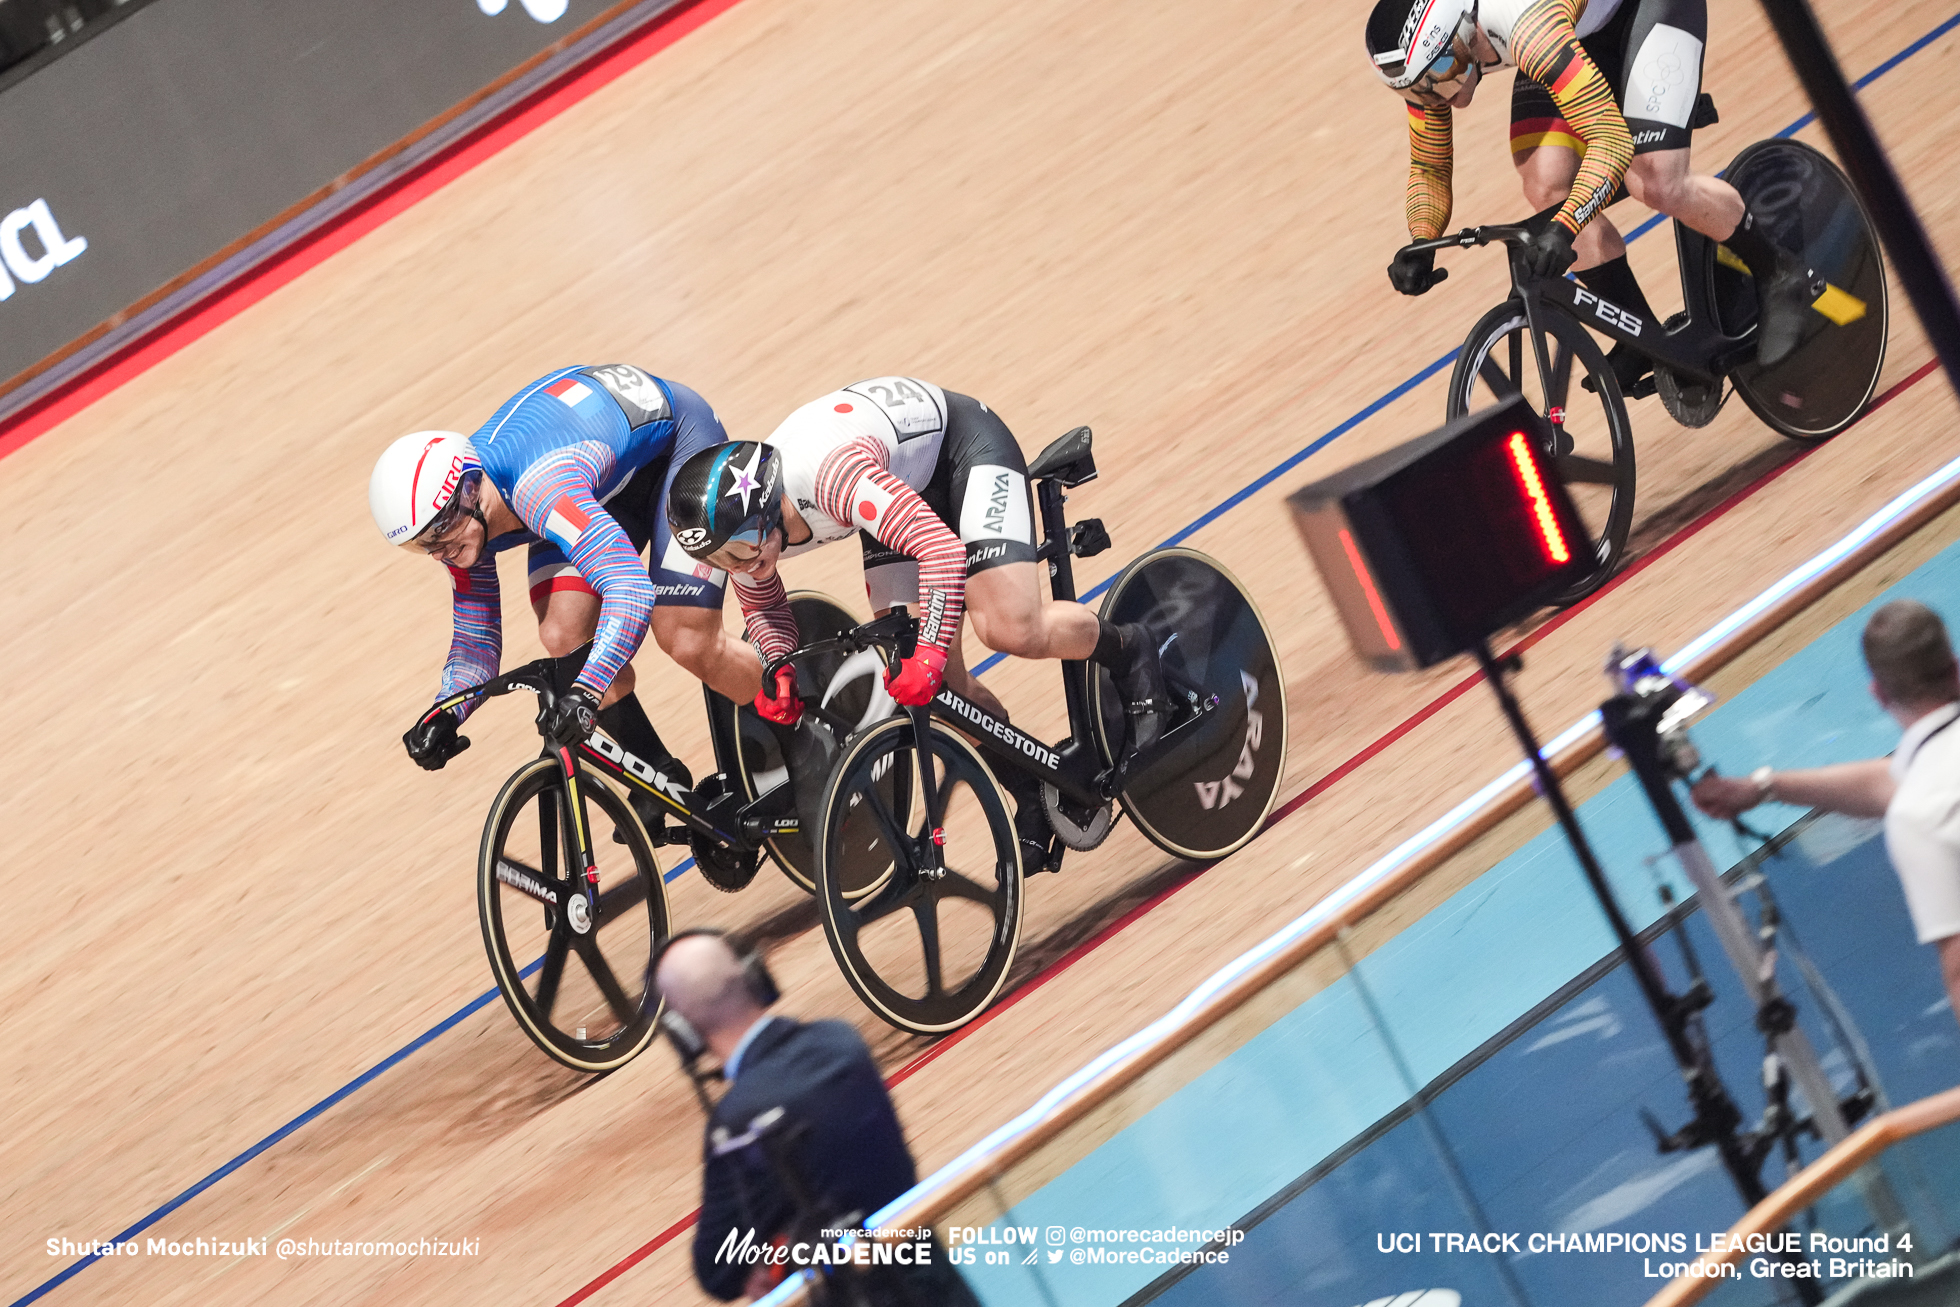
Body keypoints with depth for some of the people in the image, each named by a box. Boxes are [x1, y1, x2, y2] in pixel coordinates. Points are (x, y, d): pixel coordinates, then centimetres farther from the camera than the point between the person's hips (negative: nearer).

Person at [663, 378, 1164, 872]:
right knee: (939, 684, -5)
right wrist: (779, 667, -19)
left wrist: (929, 653, -51)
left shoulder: (834, 476, -43)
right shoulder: (736, 526, -19)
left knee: (1012, 629, -24)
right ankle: (1033, 802, 14)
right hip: (908, 481, 7)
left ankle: (1128, 650, 5)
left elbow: (943, 549, -45)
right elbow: (762, 608, 1)